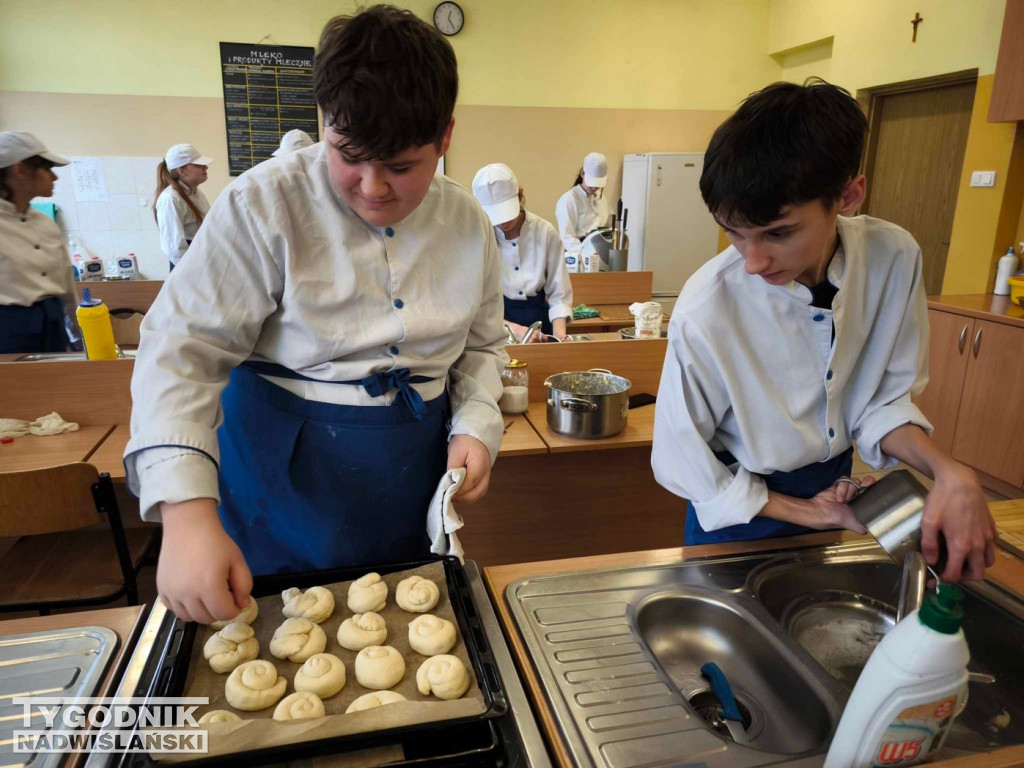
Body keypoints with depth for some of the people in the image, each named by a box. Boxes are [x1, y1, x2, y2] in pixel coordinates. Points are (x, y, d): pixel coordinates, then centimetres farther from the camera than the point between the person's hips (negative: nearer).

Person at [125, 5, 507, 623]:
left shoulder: (469, 224, -2)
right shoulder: (265, 206, -16)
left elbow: (482, 345, 10)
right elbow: (185, 347, -18)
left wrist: (476, 425, -8)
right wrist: (186, 512, -28)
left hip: (410, 490, 4)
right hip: (281, 479, -3)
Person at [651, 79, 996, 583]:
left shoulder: (894, 258, -19)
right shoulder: (705, 314, -33)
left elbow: (882, 401, -7)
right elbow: (684, 465, -19)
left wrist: (949, 473, -25)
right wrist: (805, 513, -13)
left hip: (836, 490, 5)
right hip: (744, 509, -4)